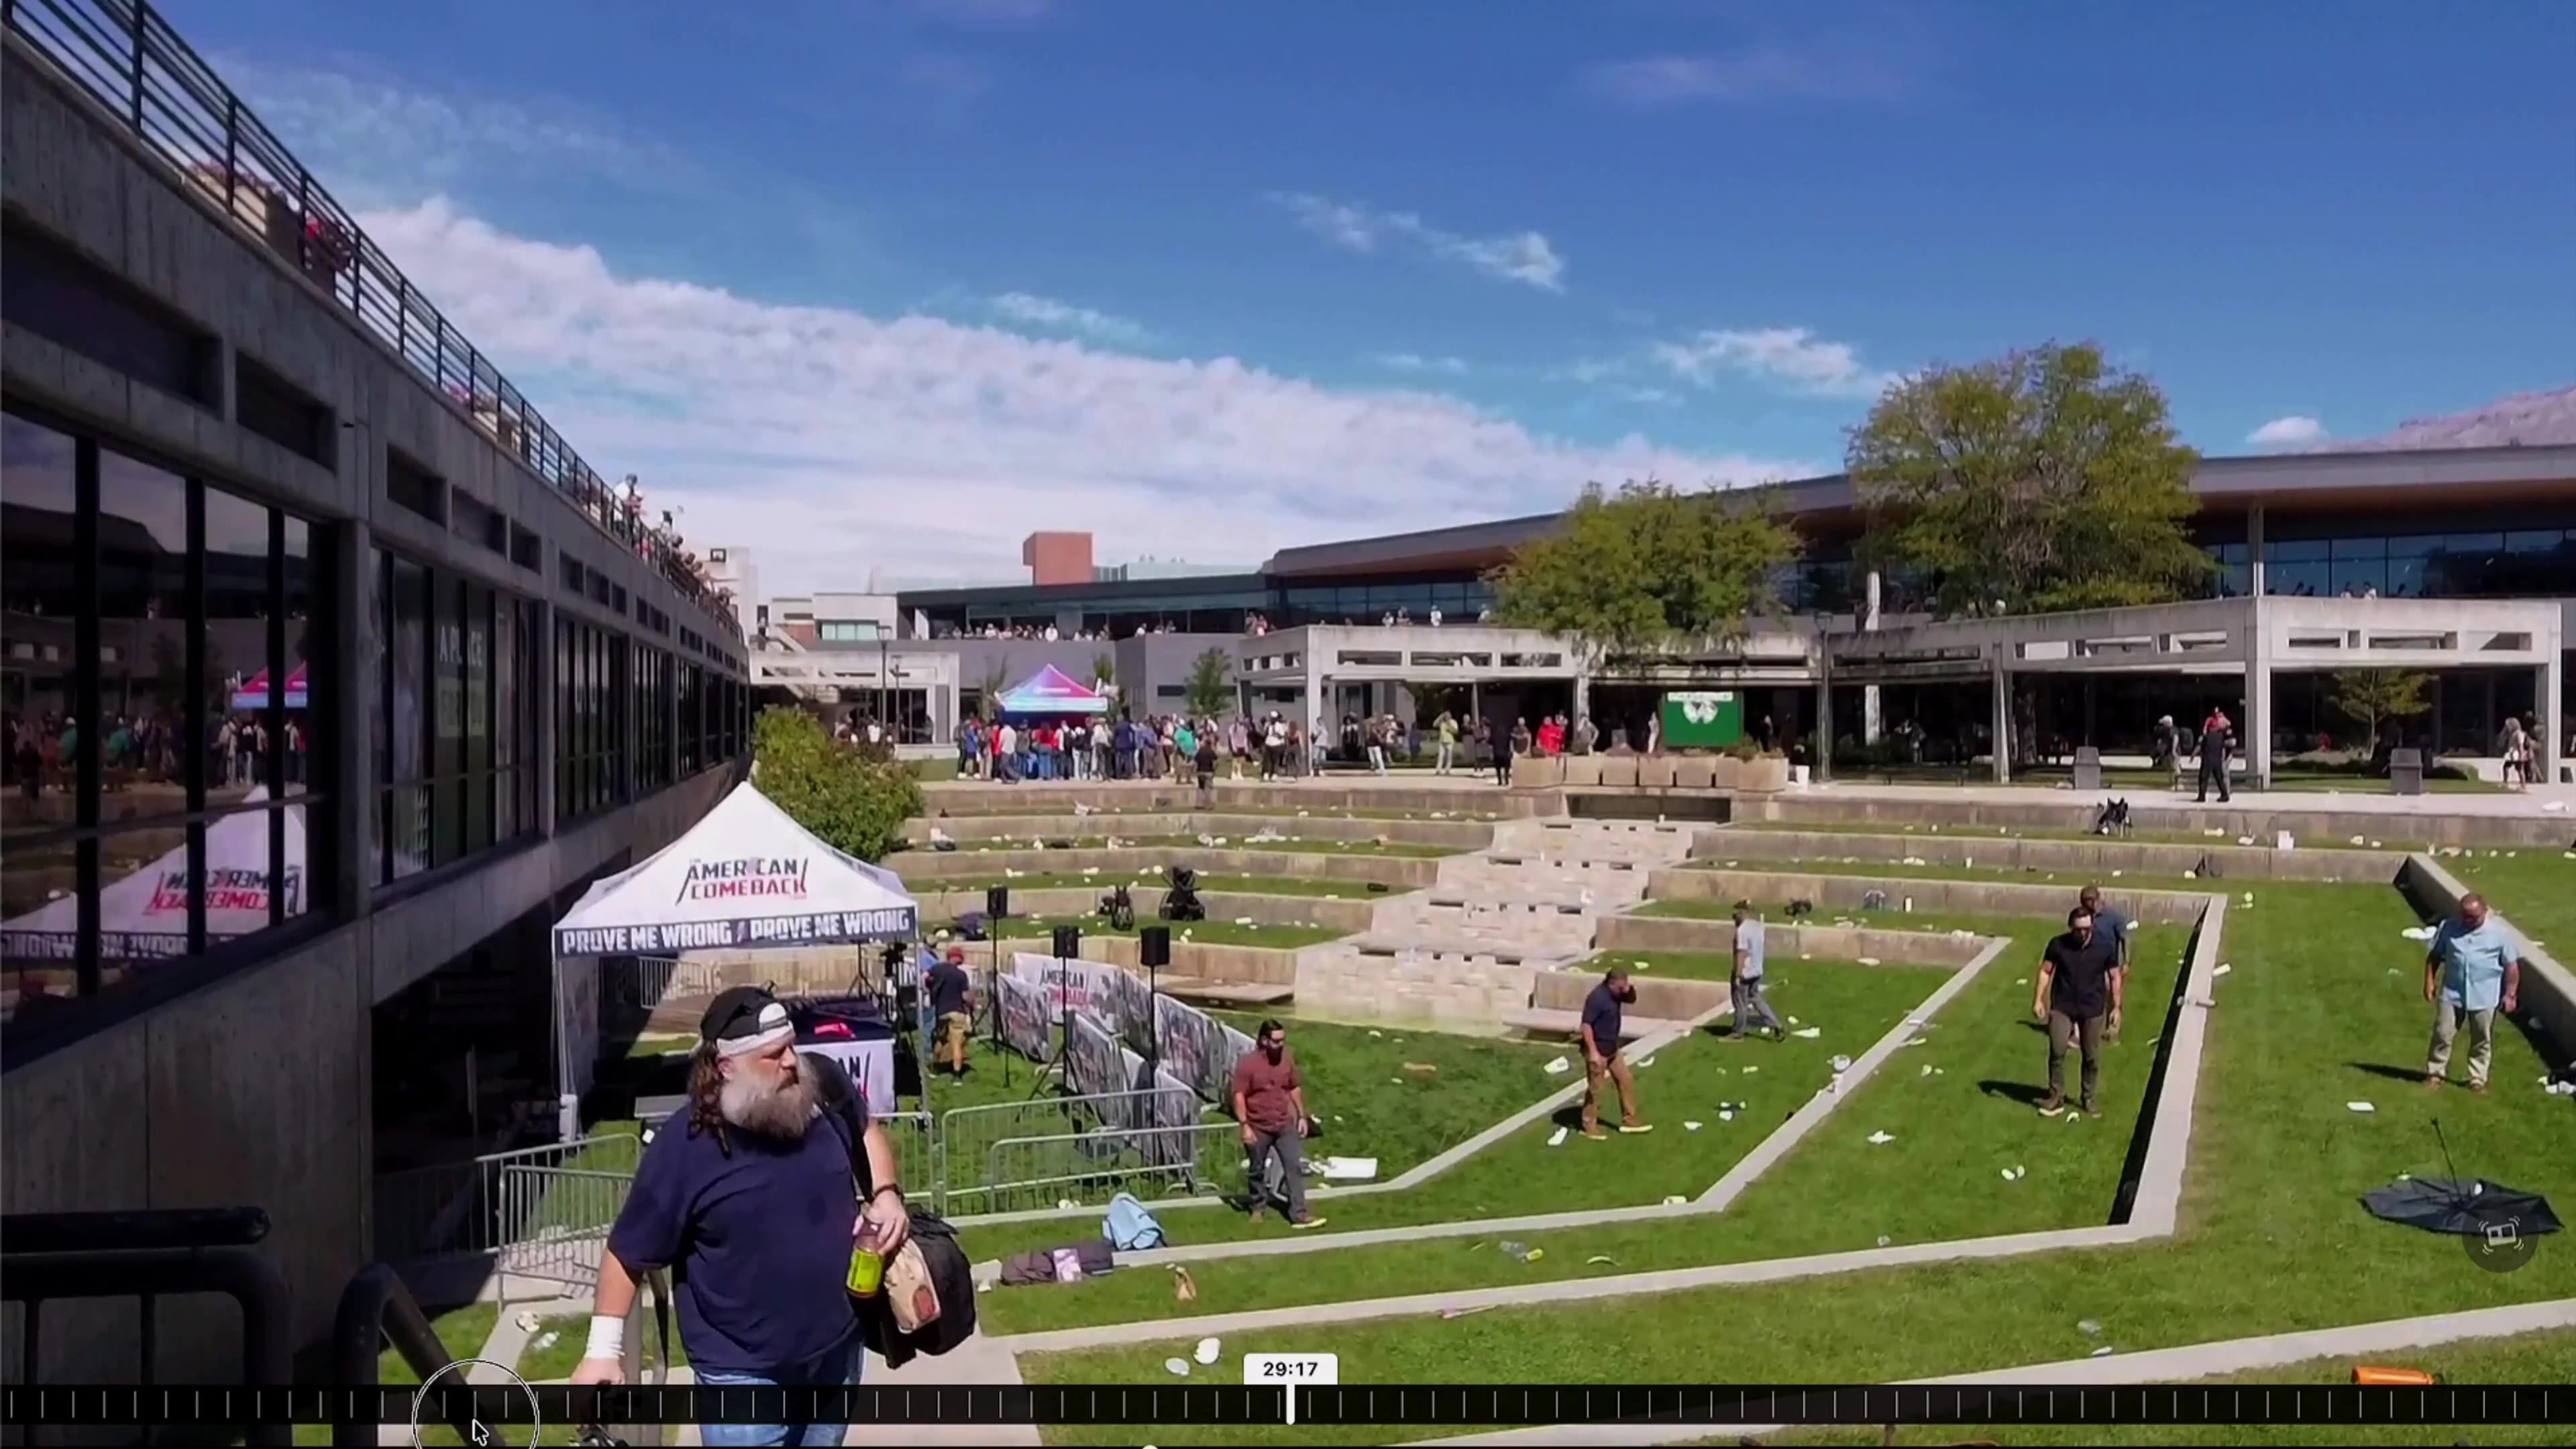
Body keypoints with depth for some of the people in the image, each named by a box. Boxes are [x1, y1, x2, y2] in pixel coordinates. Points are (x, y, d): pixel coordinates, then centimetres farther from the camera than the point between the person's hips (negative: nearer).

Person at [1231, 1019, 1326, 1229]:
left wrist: (1302, 1116, 8)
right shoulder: (1248, 1063, -14)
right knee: (1257, 1170, 12)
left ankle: (1299, 1215, -5)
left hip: (1285, 1125, 3)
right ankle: (1257, 1209, 31)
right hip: (1259, 1128, -3)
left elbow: (1295, 1089, 12)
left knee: (1295, 1167, -5)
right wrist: (1245, 1126, -19)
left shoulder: (1287, 1059, 0)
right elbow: (1239, 1096, -14)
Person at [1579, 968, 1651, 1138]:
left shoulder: (1616, 993, 2)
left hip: (1613, 1049, 9)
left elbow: (1632, 999, 19)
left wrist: (1629, 989, -5)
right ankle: (1589, 1125, 14)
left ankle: (1628, 1120, 24)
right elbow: (1586, 1025, -25)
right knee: (1595, 1088, 1)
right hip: (1598, 1050, -9)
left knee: (1626, 1080, 13)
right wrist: (1593, 1051, -28)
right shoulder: (1597, 998, -24)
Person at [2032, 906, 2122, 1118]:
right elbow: (2046, 971, -1)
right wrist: (2038, 1000, -7)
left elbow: (2114, 977, 1)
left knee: (2092, 1057, 8)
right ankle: (2056, 1098, 6)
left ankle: (2091, 1099, 24)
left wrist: (2116, 1007, 0)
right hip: (2062, 1007, 0)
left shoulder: (2105, 946, -8)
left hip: (2092, 1009, 0)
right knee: (2057, 1051, -6)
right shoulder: (2058, 945, -8)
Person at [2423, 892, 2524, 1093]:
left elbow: (2512, 965, 0)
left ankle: (2478, 1079, 19)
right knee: (2443, 1035, 3)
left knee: (2482, 1040, 8)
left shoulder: (2498, 933, -6)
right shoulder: (2450, 927, -1)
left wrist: (2510, 994, -3)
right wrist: (2429, 982, 2)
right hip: (2451, 994, 1)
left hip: (2484, 997, -1)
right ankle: (2435, 1074, 13)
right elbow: (2434, 955, 8)